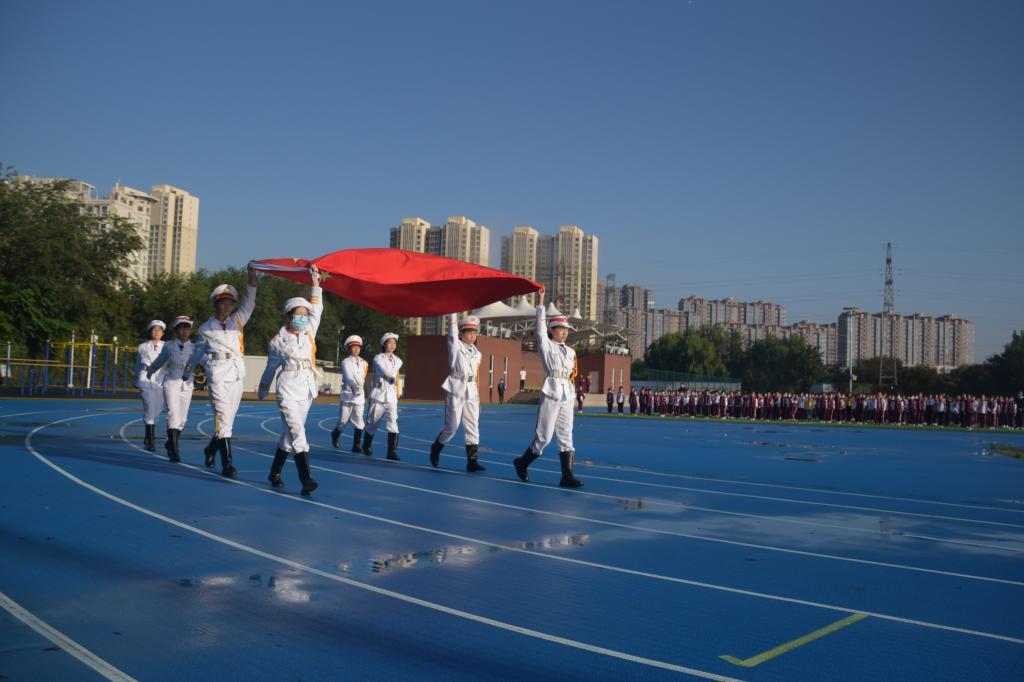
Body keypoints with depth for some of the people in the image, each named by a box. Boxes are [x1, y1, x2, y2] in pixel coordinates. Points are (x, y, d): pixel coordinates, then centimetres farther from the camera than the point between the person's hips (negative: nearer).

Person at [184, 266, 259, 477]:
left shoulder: (238, 321, 10)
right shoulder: (206, 329, 4)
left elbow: (249, 302, -2)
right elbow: (197, 353, 16)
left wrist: (252, 275, -13)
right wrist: (187, 373, 23)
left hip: (237, 376, 4)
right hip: (218, 376, -4)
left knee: (227, 419, 12)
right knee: (223, 419, -12)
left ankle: (211, 449, 36)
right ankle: (226, 464, -12)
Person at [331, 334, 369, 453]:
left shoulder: (364, 363, 10)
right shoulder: (345, 362, -2)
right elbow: (348, 377, -17)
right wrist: (355, 386, -32)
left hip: (359, 395, 3)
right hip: (347, 394, -3)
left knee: (359, 420, -6)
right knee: (343, 420, 4)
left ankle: (356, 445, 2)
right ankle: (335, 434, 34)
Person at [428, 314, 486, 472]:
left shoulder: (476, 353, 13)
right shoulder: (455, 345, 0)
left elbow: (476, 376, 16)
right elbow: (452, 325, -7)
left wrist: (478, 396, 14)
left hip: (471, 391, 5)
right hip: (456, 389, -5)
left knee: (473, 426, 0)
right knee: (452, 426, -1)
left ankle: (472, 461, 1)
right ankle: (436, 449, 25)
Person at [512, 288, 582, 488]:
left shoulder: (570, 351, 16)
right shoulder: (546, 345, 0)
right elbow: (540, 326, -11)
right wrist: (541, 301, -14)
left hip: (567, 394, 6)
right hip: (551, 392, -6)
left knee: (566, 435, 1)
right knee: (544, 435, -3)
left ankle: (567, 476, 0)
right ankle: (522, 462, 19)